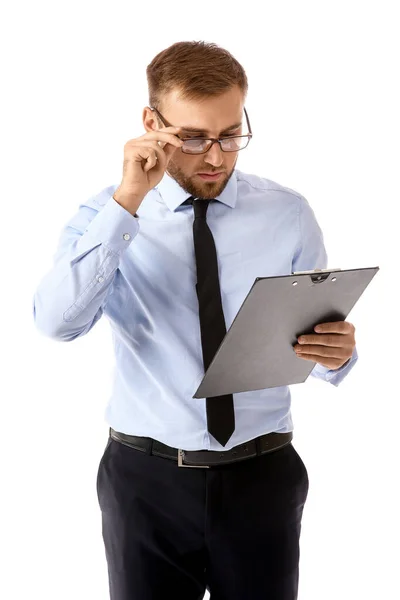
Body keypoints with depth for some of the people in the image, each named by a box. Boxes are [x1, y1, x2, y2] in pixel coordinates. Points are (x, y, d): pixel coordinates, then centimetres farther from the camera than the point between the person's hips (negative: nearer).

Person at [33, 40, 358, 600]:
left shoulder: (288, 213, -1)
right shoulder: (109, 213, -4)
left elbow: (319, 338, 1)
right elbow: (56, 321, -20)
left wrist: (337, 352, -22)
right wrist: (128, 201, -26)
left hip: (262, 476, 1)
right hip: (145, 477, -1)